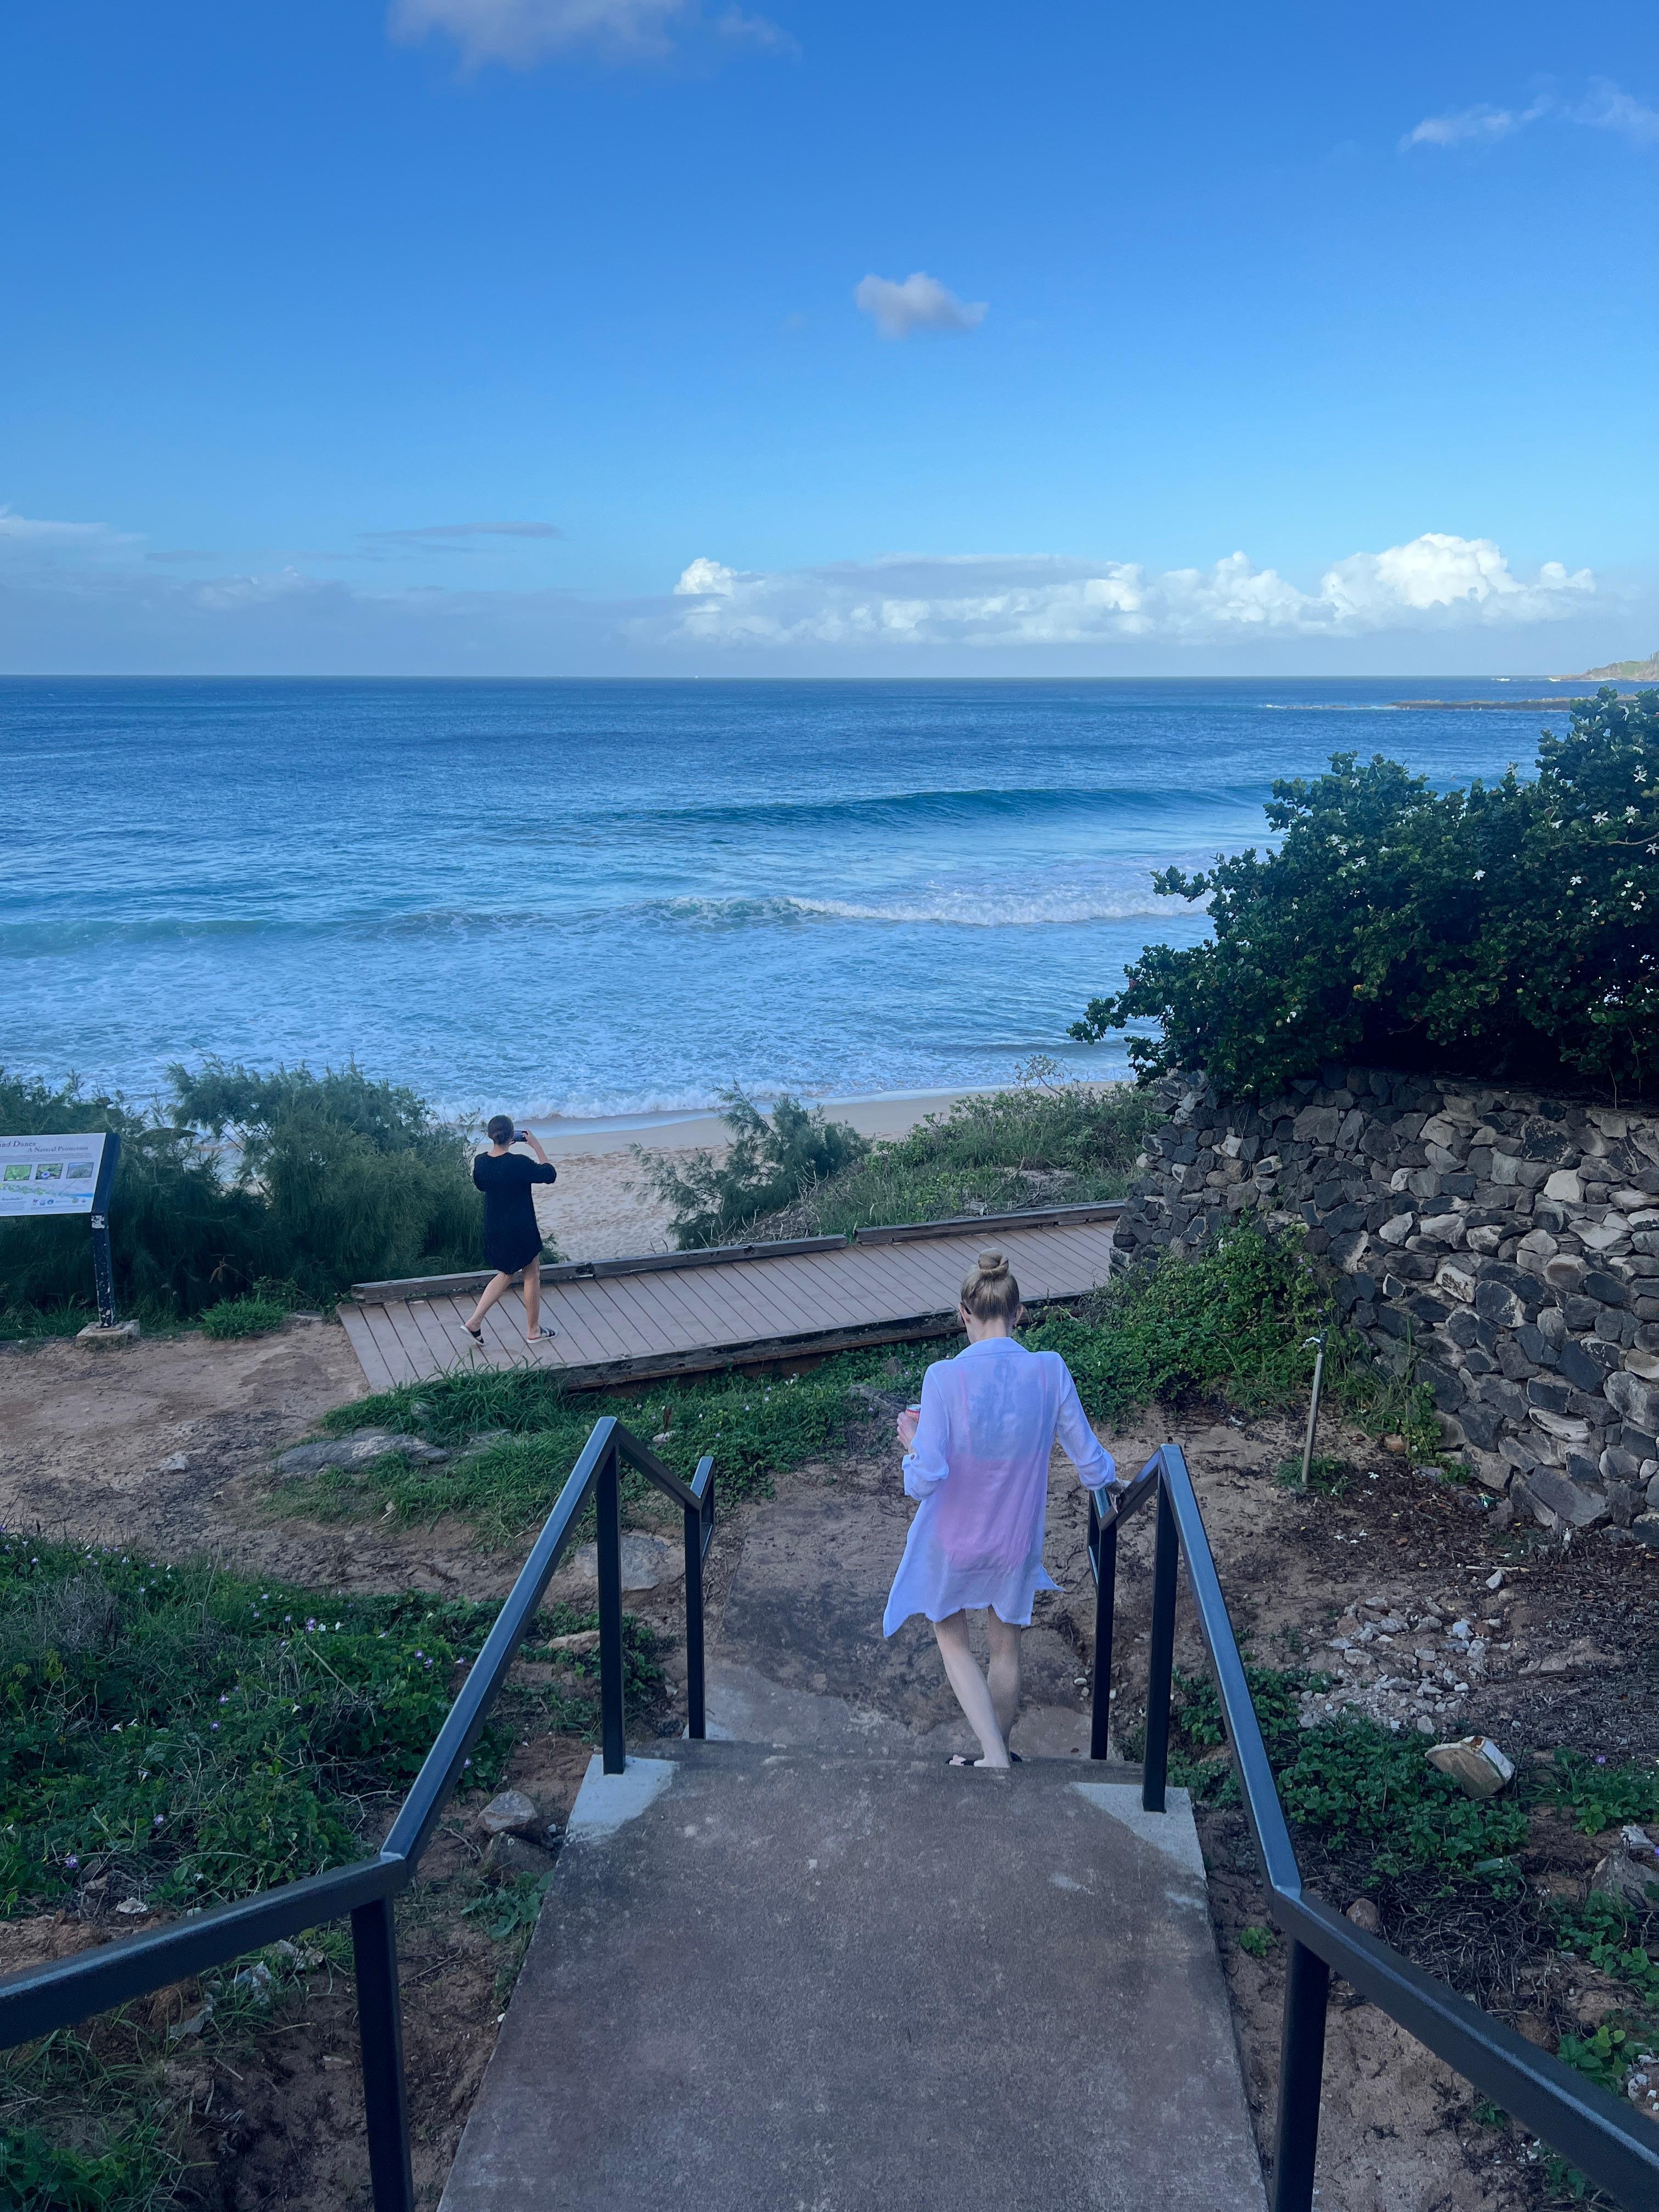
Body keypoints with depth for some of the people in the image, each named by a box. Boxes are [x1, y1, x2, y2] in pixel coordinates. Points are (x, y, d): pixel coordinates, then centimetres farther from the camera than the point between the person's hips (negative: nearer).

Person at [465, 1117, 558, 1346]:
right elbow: (550, 1174, -13)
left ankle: (475, 1322, 15)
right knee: (532, 1275, 14)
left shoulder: (481, 1161, -7)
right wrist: (536, 1146, -7)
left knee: (506, 1274, 23)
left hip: (494, 1230, 6)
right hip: (520, 1230, -6)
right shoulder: (518, 1163, -25)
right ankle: (533, 1331, 25)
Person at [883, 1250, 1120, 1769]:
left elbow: (924, 1481, -26)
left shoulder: (944, 1378, -25)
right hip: (1015, 1540, 2)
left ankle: (994, 1757, 14)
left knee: (952, 1640, 23)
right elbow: (1090, 1463, -7)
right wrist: (1114, 1482, 17)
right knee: (1006, 1648, 24)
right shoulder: (1050, 1371, -18)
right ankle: (998, 1752, 43)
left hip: (953, 1538, -2)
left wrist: (912, 1442, -5)